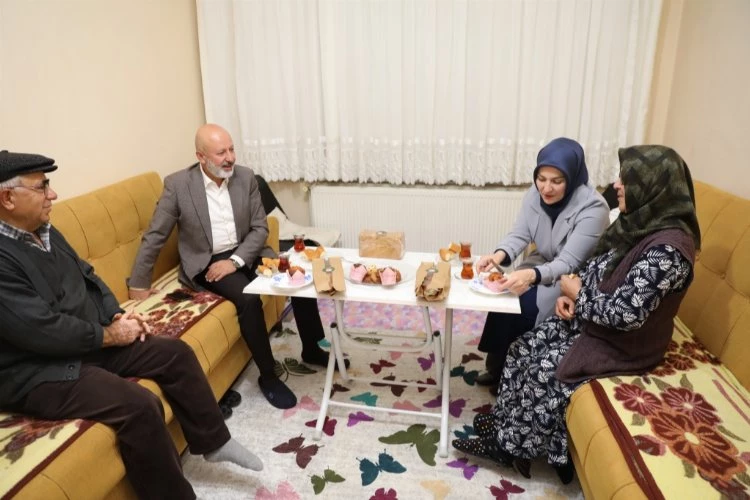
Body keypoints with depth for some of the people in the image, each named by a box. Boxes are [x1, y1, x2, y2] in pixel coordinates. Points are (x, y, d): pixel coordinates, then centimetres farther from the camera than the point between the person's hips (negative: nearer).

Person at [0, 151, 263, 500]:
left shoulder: (44, 231, 8)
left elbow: (86, 277, 15)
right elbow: (41, 329, -26)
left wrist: (117, 315, 0)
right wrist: (108, 335, -14)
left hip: (88, 342, 9)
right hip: (38, 372, -9)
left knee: (175, 352, -1)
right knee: (140, 405, -27)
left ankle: (213, 442, 14)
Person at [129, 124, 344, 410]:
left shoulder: (246, 177, -2)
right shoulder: (177, 184, -11)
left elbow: (260, 228, -2)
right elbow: (154, 236, -5)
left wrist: (235, 260, -16)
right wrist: (138, 284, -1)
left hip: (246, 252, 4)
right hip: (205, 262, -3)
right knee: (248, 298, -30)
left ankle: (311, 349, 5)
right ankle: (268, 376, -12)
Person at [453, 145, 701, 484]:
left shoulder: (669, 248, -29)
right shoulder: (638, 222, 0)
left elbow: (626, 313, -31)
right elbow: (596, 267, 11)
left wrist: (578, 294, -16)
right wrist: (570, 294, -6)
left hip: (624, 343, -8)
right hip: (592, 319, 8)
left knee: (545, 370, -15)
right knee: (525, 348, -3)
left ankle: (509, 443, 7)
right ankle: (504, 420, 11)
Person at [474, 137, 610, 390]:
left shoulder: (592, 208, -27)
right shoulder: (535, 194, -9)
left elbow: (568, 264, -31)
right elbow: (519, 235, -10)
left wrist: (532, 275, -49)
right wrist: (500, 255, -33)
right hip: (542, 265, 6)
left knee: (523, 308, -23)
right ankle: (497, 367, 4)